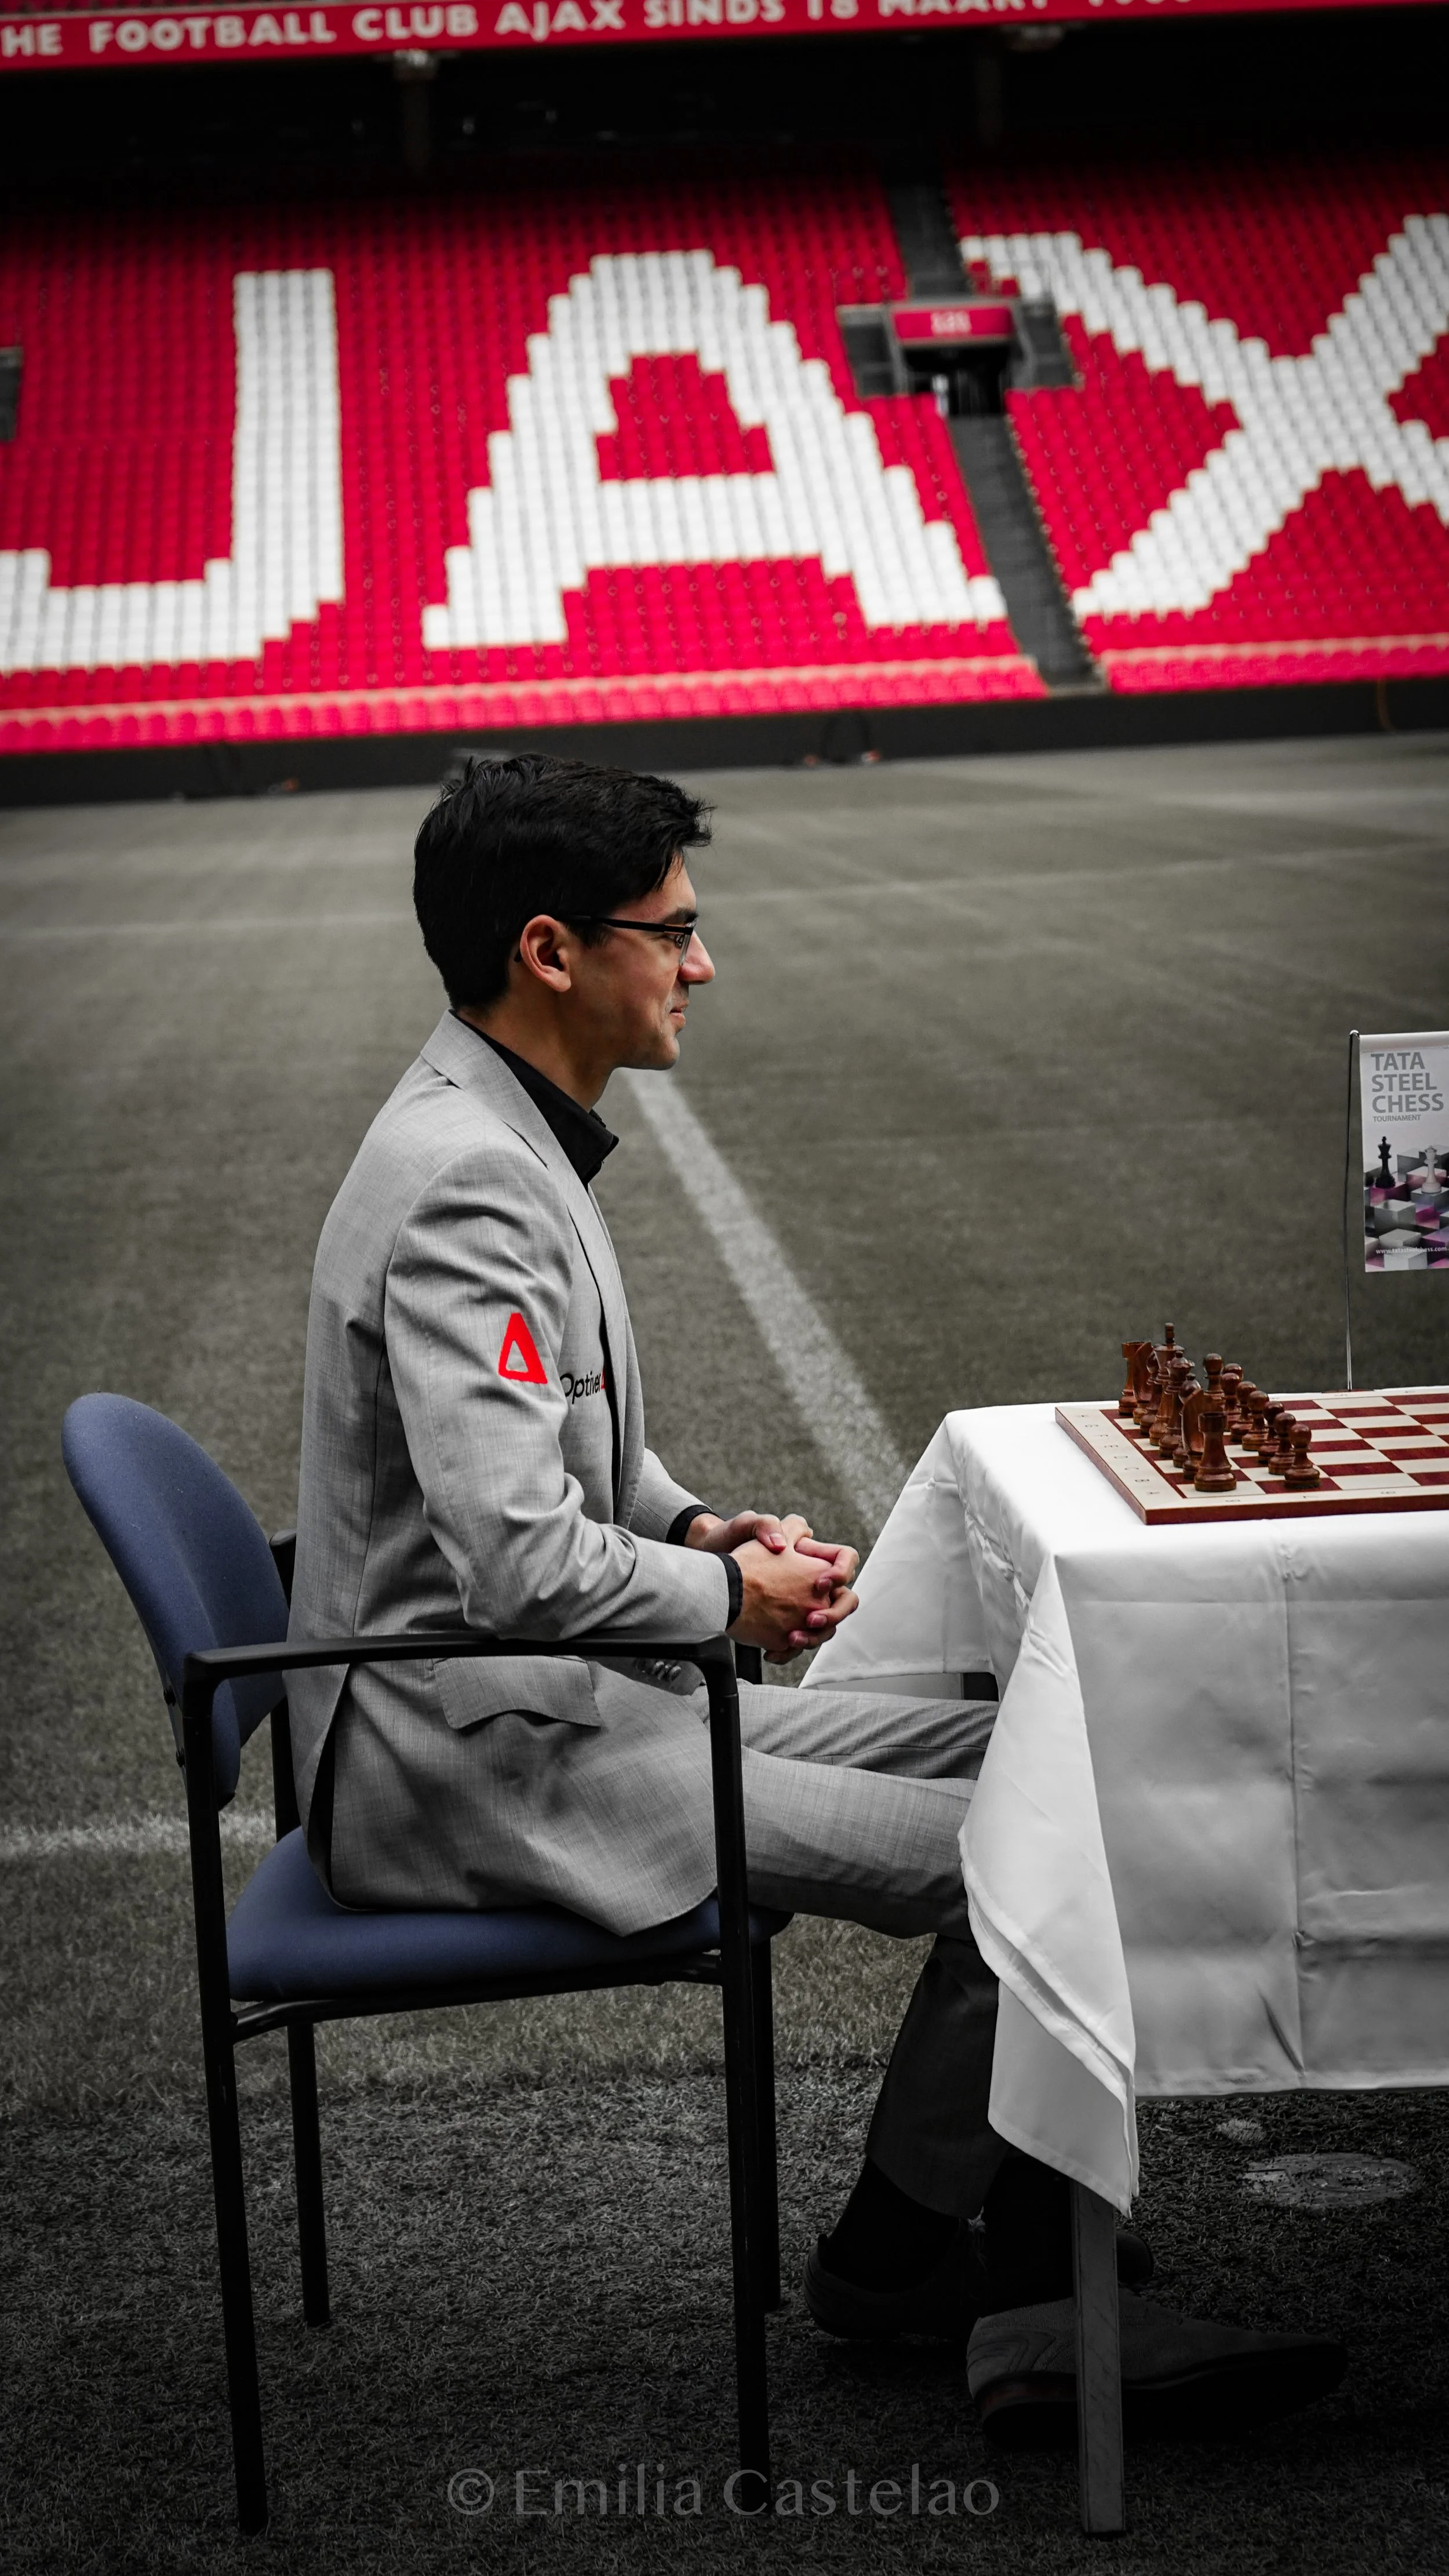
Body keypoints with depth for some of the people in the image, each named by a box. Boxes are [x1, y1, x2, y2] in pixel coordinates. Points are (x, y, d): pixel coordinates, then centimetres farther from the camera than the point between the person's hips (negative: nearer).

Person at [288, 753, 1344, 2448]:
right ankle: (898, 2250, 12)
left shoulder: (503, 1134, 11)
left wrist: (699, 1529, 5)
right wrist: (729, 1590, -12)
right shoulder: (465, 1193, -23)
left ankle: (1036, 2309, 9)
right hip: (468, 1757, -11)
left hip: (537, 1704, 11)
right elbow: (521, 1566, -30)